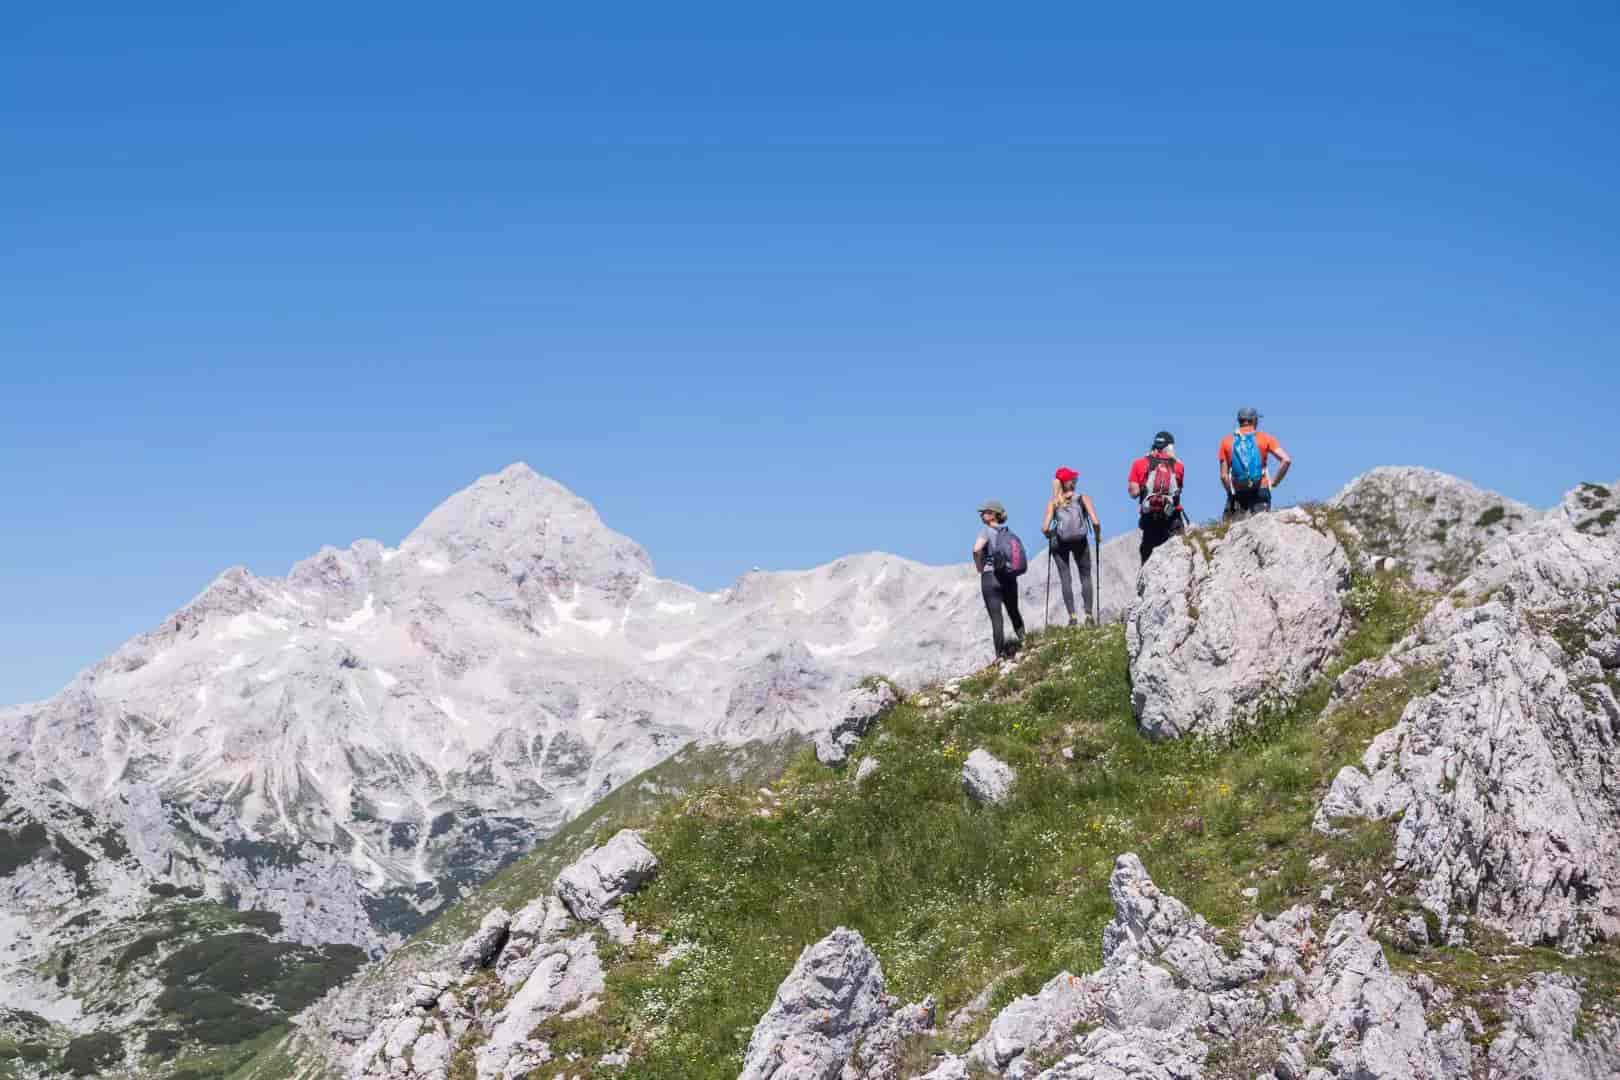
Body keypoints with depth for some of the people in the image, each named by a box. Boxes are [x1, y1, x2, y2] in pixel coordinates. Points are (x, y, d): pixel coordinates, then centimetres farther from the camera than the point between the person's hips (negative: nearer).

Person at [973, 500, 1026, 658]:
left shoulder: (987, 530, -8)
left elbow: (977, 549, -24)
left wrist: (980, 568, -10)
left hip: (990, 577, -5)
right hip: (1009, 576, 5)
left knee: (996, 617, -2)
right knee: (1014, 612, 22)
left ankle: (1001, 653, -3)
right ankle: (1023, 640, 20)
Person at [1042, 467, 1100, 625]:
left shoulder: (1053, 503, 4)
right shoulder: (1082, 497, 1)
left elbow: (1045, 528, -7)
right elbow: (1095, 522, -12)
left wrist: (1050, 536, 14)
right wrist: (1097, 530, 9)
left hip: (1059, 542, 1)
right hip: (1080, 541, -1)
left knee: (1065, 579, 3)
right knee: (1086, 577, 11)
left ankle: (1072, 617, -5)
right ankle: (1088, 614, 1)